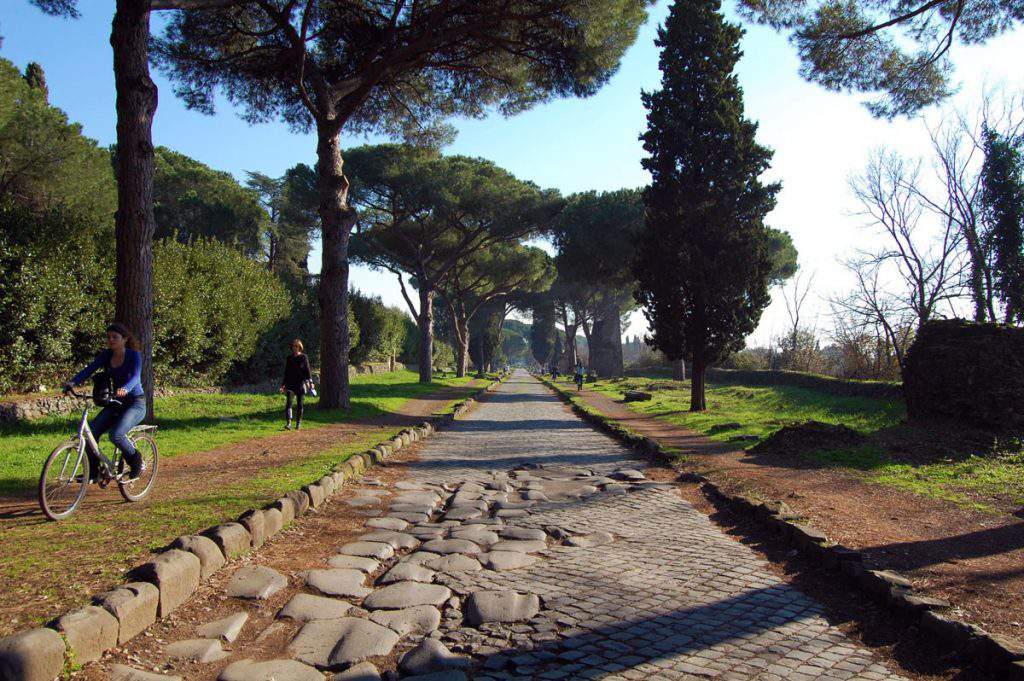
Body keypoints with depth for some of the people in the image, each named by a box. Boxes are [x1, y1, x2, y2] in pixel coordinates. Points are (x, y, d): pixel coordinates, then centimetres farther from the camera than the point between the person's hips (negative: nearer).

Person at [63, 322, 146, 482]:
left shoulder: (134, 355, -12)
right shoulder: (106, 355, 3)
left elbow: (135, 376, -28)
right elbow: (89, 370, -8)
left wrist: (125, 389, -49)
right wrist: (73, 382, -28)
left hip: (136, 404, -6)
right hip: (116, 403, 6)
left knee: (116, 434, -27)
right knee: (92, 431, -14)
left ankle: (136, 462, -1)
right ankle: (92, 473, -2)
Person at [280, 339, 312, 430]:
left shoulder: (303, 357, 1)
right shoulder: (289, 358, 10)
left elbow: (307, 370, -1)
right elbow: (286, 372, 17)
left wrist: (309, 380, -16)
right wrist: (283, 384, 17)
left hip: (300, 383, -2)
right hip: (290, 383, 2)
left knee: (299, 404, 4)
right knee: (288, 403, -12)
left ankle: (298, 422, 17)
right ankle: (288, 423, -19)